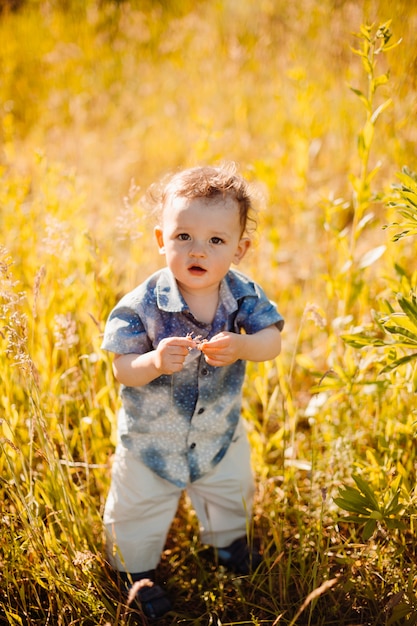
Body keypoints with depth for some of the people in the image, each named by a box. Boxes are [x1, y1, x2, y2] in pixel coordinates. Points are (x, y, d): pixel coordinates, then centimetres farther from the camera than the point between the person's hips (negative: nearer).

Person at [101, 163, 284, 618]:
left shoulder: (243, 295, -17)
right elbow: (122, 370, -25)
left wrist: (240, 347, -41)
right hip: (151, 436, -3)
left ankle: (228, 538, 62)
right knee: (139, 511, 17)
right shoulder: (141, 305, -27)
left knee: (230, 491, 29)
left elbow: (272, 340, -20)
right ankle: (137, 570, 46)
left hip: (220, 431, 3)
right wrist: (155, 362, -46)